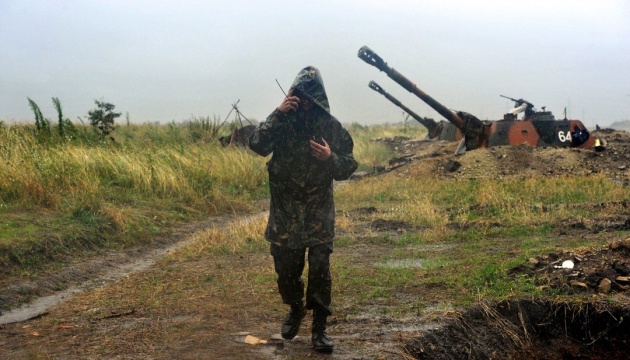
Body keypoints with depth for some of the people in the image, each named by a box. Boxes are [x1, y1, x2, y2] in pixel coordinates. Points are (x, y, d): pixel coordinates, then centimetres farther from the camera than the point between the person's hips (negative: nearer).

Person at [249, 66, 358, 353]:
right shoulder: (282, 121, -3)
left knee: (320, 270, -3)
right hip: (285, 211, 1)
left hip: (319, 211, -1)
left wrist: (330, 158, -19)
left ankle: (319, 327, 9)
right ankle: (295, 309, 38)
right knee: (286, 268, 11)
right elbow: (257, 145, -19)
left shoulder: (331, 126, -2)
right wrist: (278, 113, -24)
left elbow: (349, 166, 1)